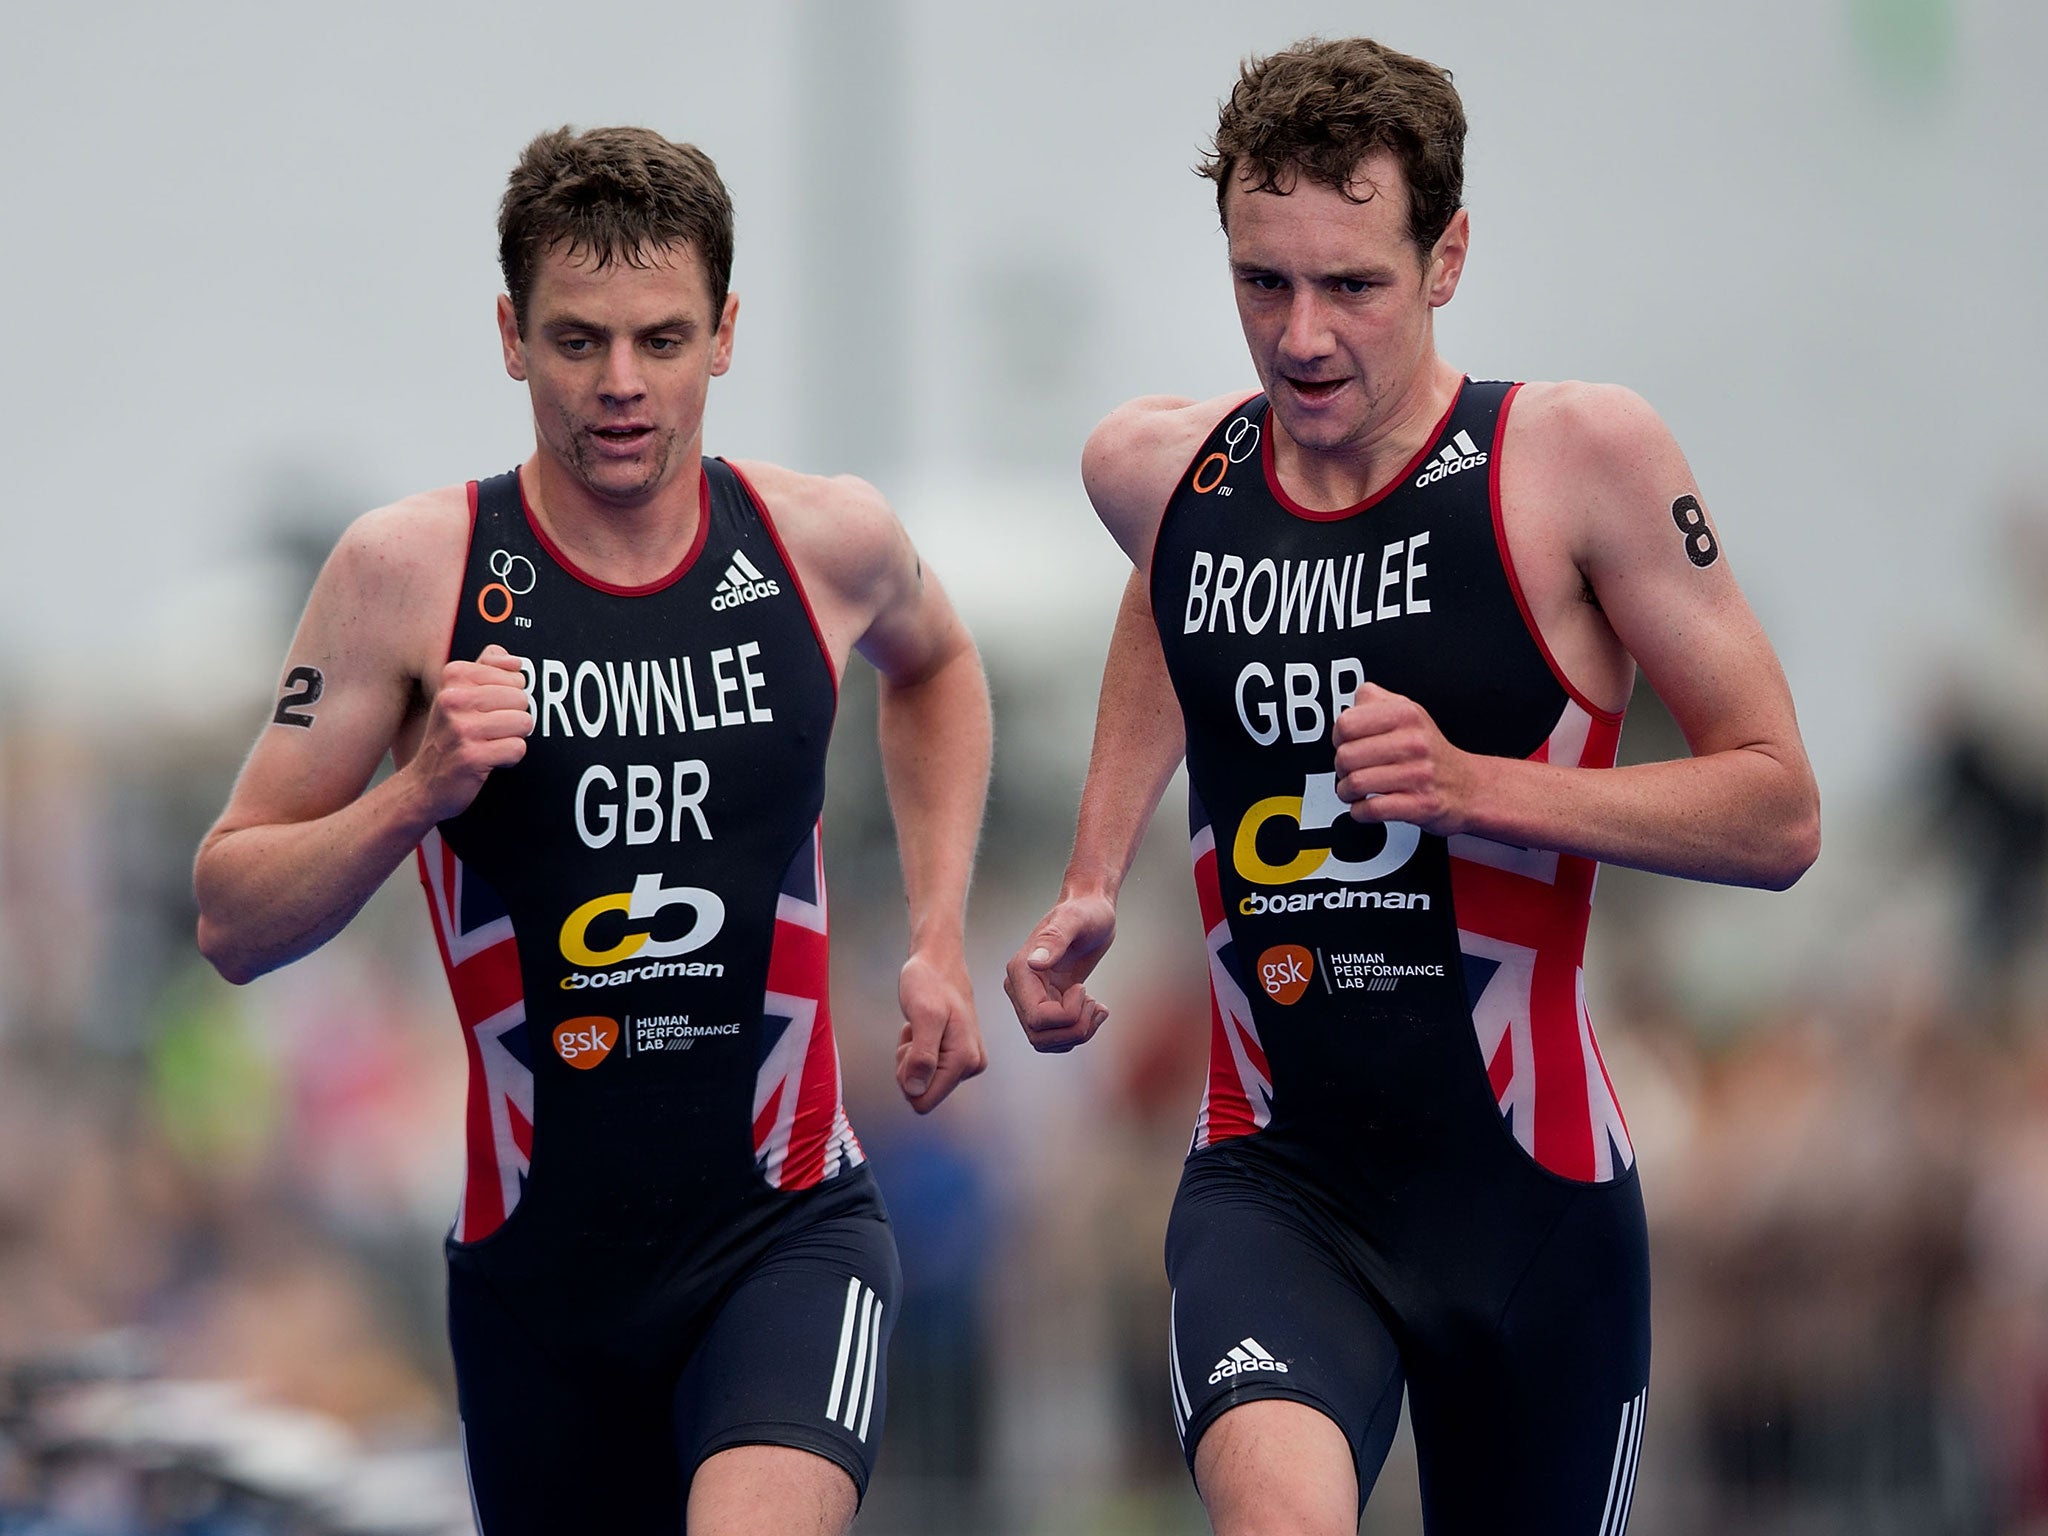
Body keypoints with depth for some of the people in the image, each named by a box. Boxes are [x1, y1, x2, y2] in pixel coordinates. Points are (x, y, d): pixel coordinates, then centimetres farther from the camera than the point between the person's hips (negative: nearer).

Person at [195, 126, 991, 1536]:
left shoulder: (826, 543, -1)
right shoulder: (410, 572, -7)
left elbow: (933, 662, 26)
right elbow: (232, 921, -4)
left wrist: (941, 938, 17)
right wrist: (417, 795, -20)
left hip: (788, 1224, -1)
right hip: (539, 1250, 1)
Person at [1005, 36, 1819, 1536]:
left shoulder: (1583, 457, -9)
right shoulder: (1156, 473, 3)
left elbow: (1779, 815, -7)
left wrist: (1475, 783, -19)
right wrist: (1091, 885, 20)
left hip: (1532, 1189, -1)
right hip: (1276, 1182, 1)